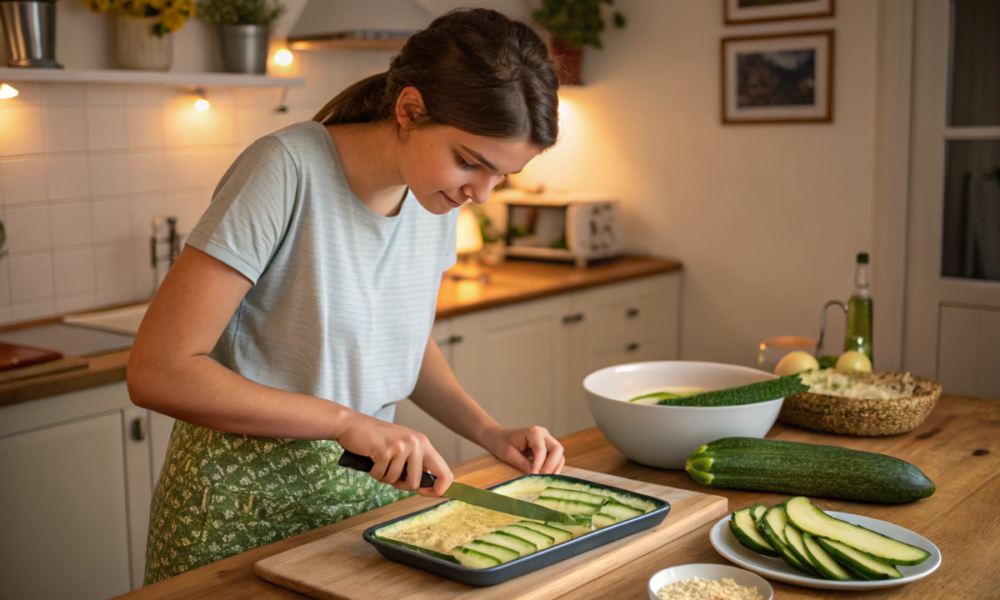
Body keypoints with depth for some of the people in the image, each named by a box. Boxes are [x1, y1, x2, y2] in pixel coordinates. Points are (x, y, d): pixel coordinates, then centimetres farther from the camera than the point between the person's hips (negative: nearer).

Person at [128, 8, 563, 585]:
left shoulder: (435, 191, -3)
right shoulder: (289, 169, -23)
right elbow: (158, 372, -24)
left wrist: (490, 431, -3)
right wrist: (346, 421, -27)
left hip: (369, 488, 6)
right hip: (246, 504, -5)